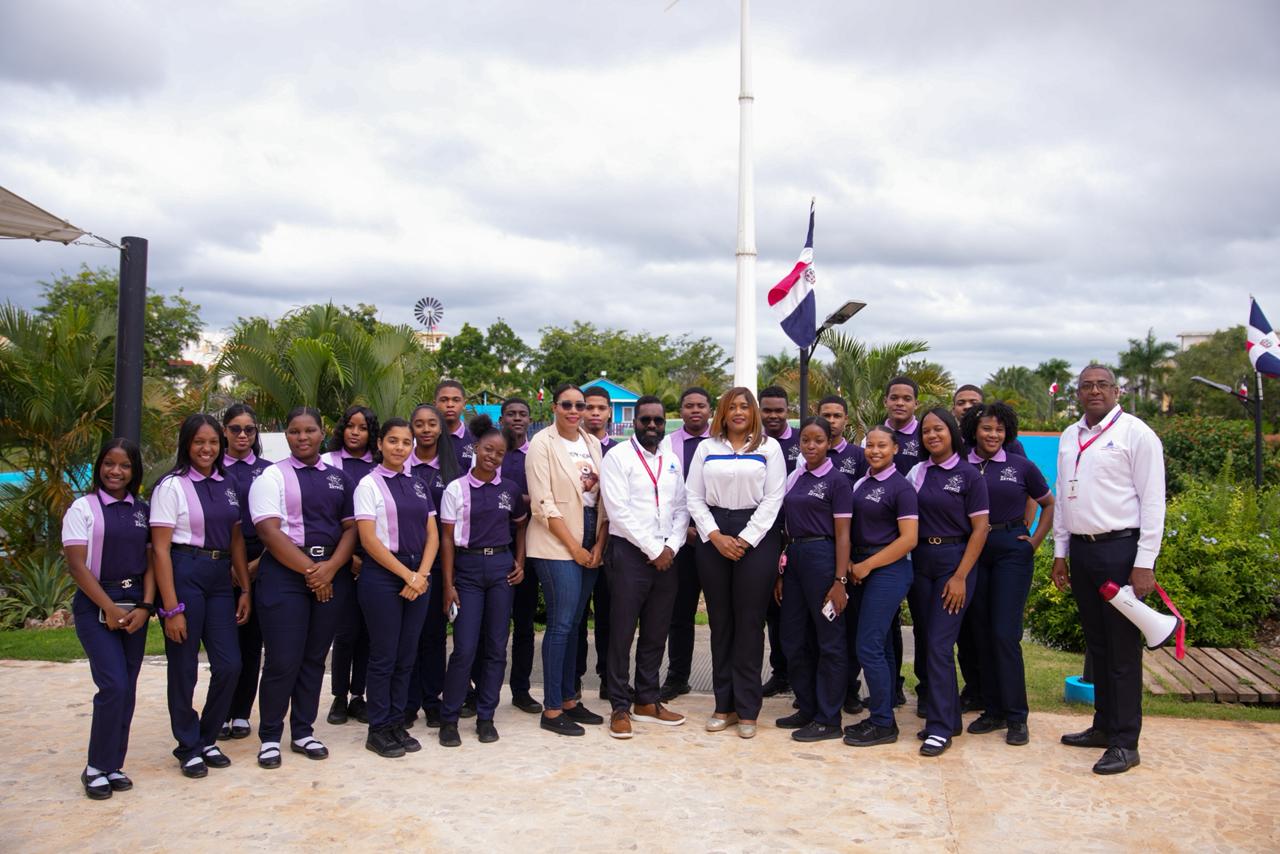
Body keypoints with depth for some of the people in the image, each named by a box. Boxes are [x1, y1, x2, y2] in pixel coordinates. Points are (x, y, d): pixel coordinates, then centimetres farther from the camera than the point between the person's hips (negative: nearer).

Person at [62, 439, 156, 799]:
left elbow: (150, 560, 7)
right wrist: (110, 608, -12)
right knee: (114, 685, -12)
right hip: (96, 607, -4)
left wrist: (145, 606, -6)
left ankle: (114, 765, 16)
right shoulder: (83, 508, -3)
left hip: (135, 607, 4)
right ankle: (97, 767, 3)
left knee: (127, 690, 5)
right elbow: (77, 566, -8)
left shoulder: (142, 510, 8)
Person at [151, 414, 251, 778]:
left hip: (220, 579, 5)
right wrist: (171, 608, -14)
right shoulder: (172, 486, -7)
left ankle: (207, 738, 23)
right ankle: (188, 746, 23)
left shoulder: (226, 485, 10)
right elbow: (160, 549, -10)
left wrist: (245, 589, 9)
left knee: (229, 664, 3)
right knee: (184, 668, 4)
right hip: (183, 577, -5)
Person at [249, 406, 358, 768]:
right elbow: (270, 532, -10)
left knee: (314, 658, 10)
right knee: (283, 660, -3)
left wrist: (330, 568, -9)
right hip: (285, 573, -4)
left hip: (332, 574, 4)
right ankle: (270, 736, 13)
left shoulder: (339, 477, 12)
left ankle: (303, 732, 23)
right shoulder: (272, 476, -1)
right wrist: (309, 570, -13)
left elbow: (351, 526, 7)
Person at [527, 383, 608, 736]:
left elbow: (602, 496, 10)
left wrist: (598, 544, -1)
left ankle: (568, 699, 20)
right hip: (556, 545, -6)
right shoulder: (542, 443, -6)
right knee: (561, 623, -7)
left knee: (574, 622, 11)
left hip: (589, 544, 6)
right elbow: (543, 504, -11)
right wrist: (574, 547, -11)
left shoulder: (593, 443, 11)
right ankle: (551, 710, 1)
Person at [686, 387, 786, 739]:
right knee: (720, 622, 6)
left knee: (749, 623, -1)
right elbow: (694, 497, 6)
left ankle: (747, 710, 6)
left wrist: (745, 540, -10)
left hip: (756, 538, -2)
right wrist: (715, 536, -6)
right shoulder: (706, 448, 11)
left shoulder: (769, 448, 5)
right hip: (713, 537, 2)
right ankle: (724, 705, 14)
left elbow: (773, 498, -2)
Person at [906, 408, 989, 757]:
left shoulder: (969, 475, -5)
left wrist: (960, 577, -13)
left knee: (939, 644, -10)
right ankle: (947, 716, 22)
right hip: (919, 561, 5)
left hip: (954, 561, -5)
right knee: (925, 642, 9)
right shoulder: (917, 472, 8)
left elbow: (980, 529, -7)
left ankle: (940, 727, -3)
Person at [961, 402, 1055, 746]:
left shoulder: (1021, 467, 0)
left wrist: (1034, 541, 1)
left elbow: (1050, 505, 10)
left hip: (1011, 552, -2)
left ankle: (1016, 717, 3)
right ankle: (992, 711, 18)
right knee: (981, 633, 7)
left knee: (1005, 634, -8)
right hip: (972, 552, 3)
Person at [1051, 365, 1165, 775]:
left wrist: (1144, 563, -14)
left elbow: (1153, 500, -9)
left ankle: (1125, 742, 4)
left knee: (1123, 647, -3)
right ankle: (1103, 726, 25)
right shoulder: (1069, 438, 13)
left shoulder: (1136, 433, -6)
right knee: (1096, 643, 14)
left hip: (1120, 548, -6)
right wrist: (1060, 552, 14)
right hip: (1081, 549, 7)